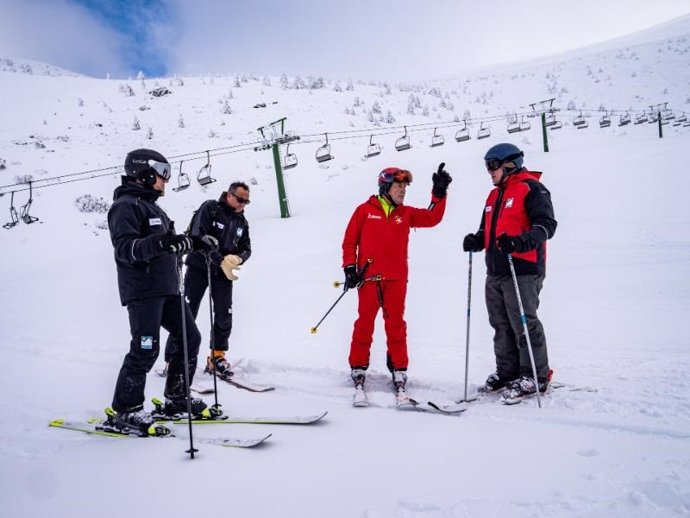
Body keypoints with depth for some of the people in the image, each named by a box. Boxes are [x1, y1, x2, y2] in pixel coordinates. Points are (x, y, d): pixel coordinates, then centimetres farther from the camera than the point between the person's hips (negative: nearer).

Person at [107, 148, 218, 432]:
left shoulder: (153, 207, 22)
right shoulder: (126, 206, -9)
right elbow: (125, 249, -22)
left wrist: (194, 242, 21)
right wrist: (159, 243, -36)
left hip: (167, 289, 10)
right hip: (142, 290, -10)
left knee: (190, 338, 9)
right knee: (145, 350, -10)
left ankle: (176, 398, 21)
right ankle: (126, 410, 5)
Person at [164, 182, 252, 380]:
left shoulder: (242, 222, 9)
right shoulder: (209, 208, -10)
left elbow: (246, 248, 9)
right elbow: (200, 237, -20)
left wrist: (236, 258, -15)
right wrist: (222, 261, -25)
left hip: (224, 273, 5)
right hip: (199, 267, -5)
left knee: (224, 316, 1)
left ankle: (217, 356, 18)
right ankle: (173, 361, 5)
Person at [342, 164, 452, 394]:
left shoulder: (406, 213, 12)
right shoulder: (365, 210, 3)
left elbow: (432, 218, 4)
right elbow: (349, 241, 4)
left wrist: (439, 193, -5)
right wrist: (349, 268, -4)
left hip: (396, 279, 2)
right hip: (368, 277, -2)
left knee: (396, 325, 4)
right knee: (364, 324, 4)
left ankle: (398, 370, 12)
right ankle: (358, 368, 16)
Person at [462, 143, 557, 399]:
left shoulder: (531, 188, -5)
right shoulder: (494, 195, 21)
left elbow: (546, 224, -14)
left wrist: (521, 242, -29)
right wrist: (476, 240, 3)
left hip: (522, 270, -9)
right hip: (496, 271, 9)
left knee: (524, 324, -5)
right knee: (501, 324, 12)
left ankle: (536, 375, 7)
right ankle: (507, 370, 23)